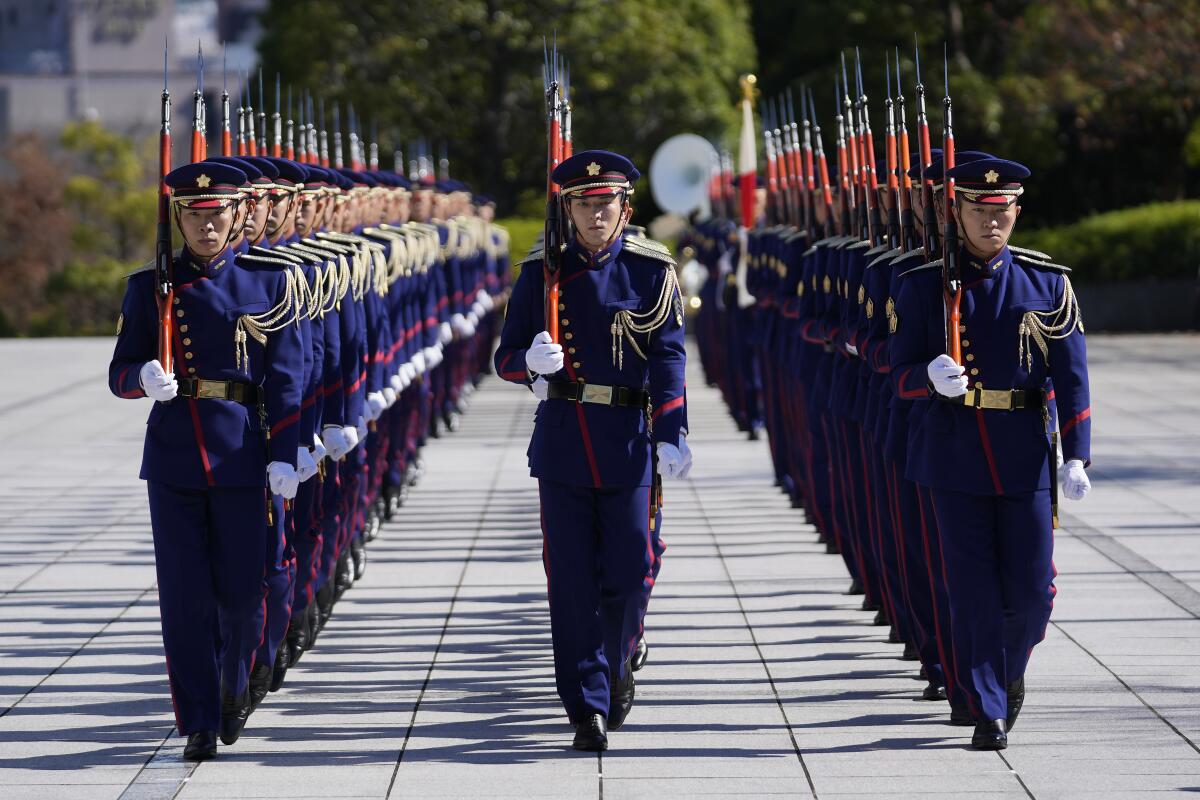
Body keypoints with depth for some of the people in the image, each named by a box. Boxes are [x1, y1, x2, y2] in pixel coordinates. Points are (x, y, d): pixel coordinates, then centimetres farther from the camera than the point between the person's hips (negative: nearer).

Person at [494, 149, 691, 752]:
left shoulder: (652, 270, 1)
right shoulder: (541, 271, 4)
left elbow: (668, 357, -4)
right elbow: (507, 358, 6)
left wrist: (671, 435, -15)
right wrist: (532, 361, -18)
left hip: (629, 442, -1)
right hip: (562, 445, 1)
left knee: (630, 575, 1)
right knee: (573, 583, -2)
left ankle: (616, 665, 30)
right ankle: (588, 708, 4)